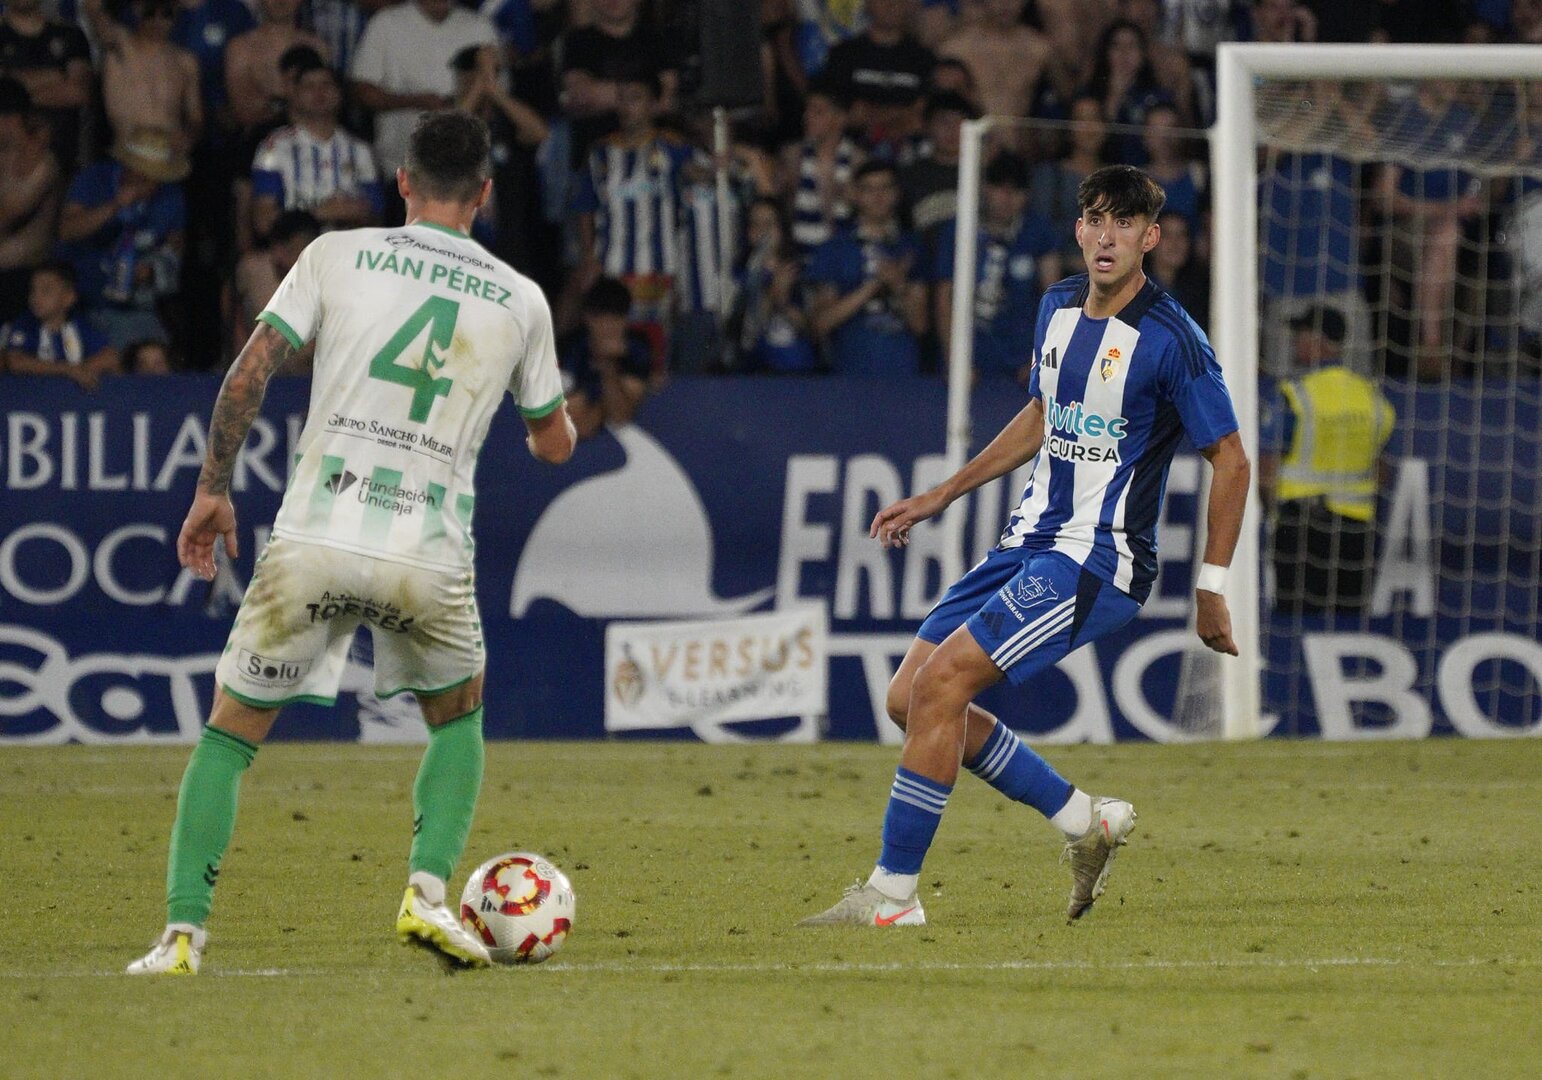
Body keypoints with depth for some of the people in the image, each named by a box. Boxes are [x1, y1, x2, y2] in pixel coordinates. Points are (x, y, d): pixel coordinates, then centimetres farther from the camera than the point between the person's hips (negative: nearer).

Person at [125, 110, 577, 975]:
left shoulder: (339, 256, 5)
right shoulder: (521, 301, 10)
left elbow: (249, 374, 0)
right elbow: (555, 444, 21)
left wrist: (214, 489, 12)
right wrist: (553, 404, 45)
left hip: (314, 539, -1)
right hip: (430, 559, 1)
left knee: (231, 732, 12)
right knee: (459, 717, 28)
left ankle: (184, 930, -1)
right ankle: (429, 892, 8)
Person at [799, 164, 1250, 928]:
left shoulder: (1171, 341, -14)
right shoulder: (1058, 306, 9)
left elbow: (1230, 459, -8)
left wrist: (1211, 588, -10)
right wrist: (938, 498, 25)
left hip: (1100, 561, -9)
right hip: (1030, 541, 9)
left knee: (941, 681, -21)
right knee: (909, 697, 3)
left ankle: (893, 893, -14)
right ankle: (1085, 822, 14)